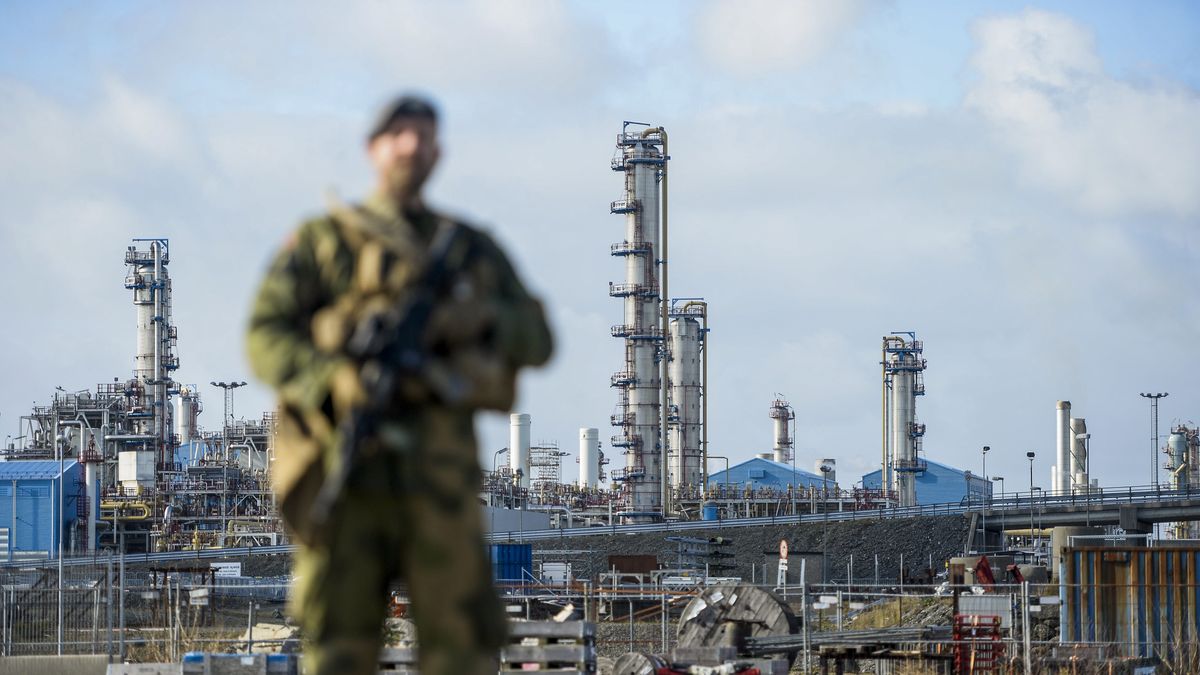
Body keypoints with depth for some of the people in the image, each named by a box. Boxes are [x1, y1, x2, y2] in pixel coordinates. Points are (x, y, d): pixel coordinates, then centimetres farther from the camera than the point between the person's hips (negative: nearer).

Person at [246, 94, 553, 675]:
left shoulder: (473, 247, 20)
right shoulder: (322, 239, 11)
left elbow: (536, 338, 14)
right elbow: (267, 337, 0)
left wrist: (477, 319, -8)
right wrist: (338, 384, -19)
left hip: (436, 470, 2)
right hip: (348, 462, -2)